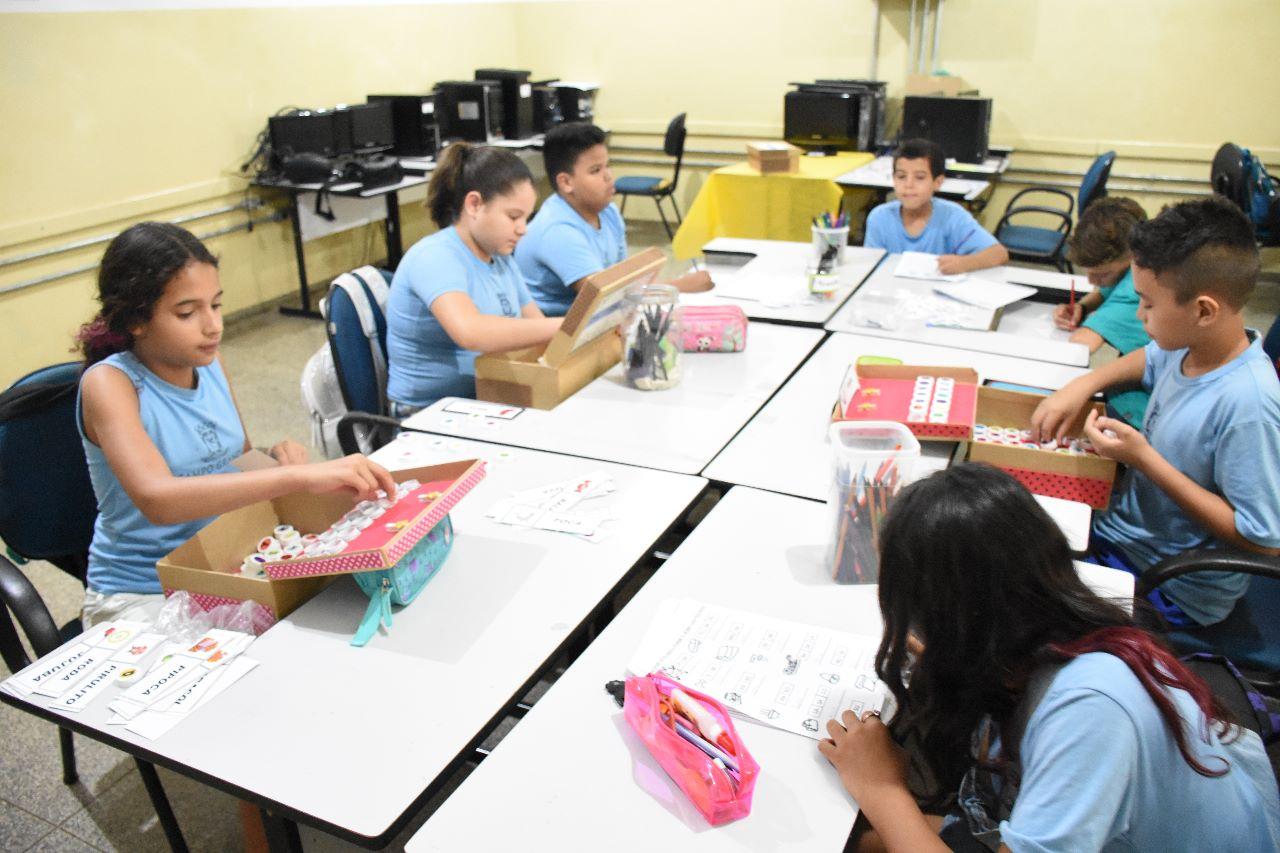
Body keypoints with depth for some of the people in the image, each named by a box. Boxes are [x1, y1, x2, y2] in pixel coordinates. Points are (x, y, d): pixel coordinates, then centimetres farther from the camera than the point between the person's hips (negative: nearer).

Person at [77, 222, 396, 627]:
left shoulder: (209, 363, 0)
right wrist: (299, 476, -43)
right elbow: (156, 499, -35)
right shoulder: (109, 382, -18)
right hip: (141, 594, -6)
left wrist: (277, 457, -8)